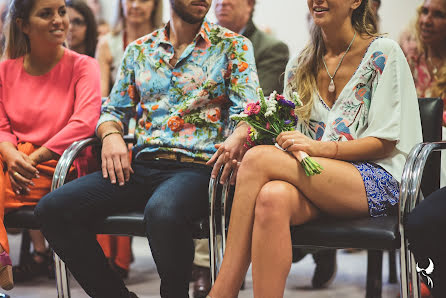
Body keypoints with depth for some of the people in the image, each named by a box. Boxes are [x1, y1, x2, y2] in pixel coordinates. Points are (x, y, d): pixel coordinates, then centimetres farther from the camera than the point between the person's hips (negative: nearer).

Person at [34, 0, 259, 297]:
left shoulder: (233, 46, 9)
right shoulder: (139, 50, 20)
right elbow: (114, 109, 23)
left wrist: (233, 144, -25)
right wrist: (111, 135, -1)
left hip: (197, 167, -4)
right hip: (143, 165, 4)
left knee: (162, 211, -40)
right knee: (52, 208, -16)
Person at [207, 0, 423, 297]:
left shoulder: (383, 53, 2)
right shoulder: (300, 66, 18)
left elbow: (386, 143, -4)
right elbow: (293, 142, 16)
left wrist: (320, 148, -19)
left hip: (376, 180, -4)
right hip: (314, 179, 4)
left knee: (259, 158, -27)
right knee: (272, 198, -35)